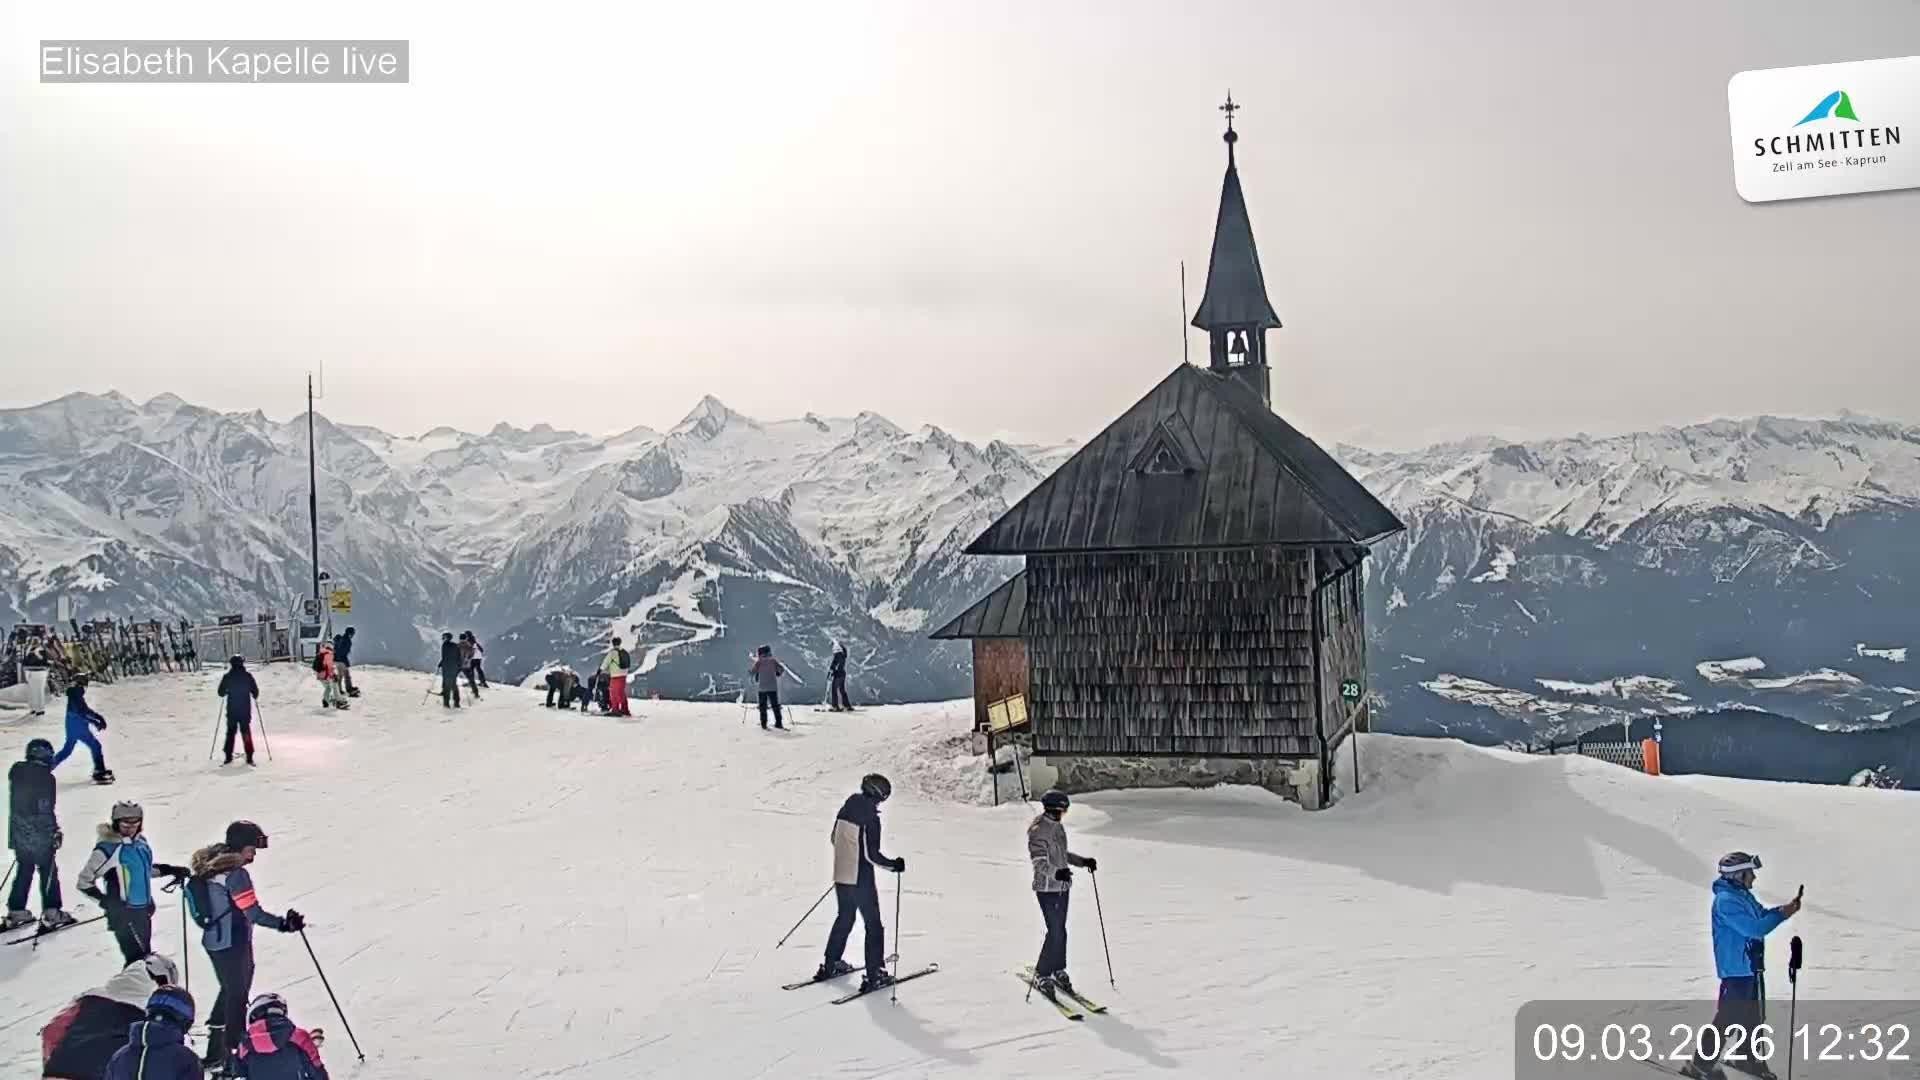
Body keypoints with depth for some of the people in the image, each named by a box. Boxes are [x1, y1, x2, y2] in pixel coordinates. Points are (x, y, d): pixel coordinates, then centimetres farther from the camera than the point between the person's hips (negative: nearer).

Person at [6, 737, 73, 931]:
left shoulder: (16, 771, 2)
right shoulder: (45, 777, -18)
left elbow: (14, 803, 13)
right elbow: (45, 810, -18)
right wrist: (55, 832, -10)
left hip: (18, 833, 6)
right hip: (39, 835, -6)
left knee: (24, 871, 19)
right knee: (48, 872, 5)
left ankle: (16, 911, 23)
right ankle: (51, 913, 6)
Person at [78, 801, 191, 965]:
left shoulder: (140, 842, 5)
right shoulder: (109, 848, -17)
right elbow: (85, 881, -12)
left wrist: (171, 870, 15)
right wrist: (107, 902, -18)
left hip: (144, 910, 8)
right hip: (124, 914, -8)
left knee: (145, 955, 19)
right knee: (138, 959, -10)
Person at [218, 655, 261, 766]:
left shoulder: (227, 677, -5)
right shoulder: (248, 676, -6)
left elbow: (220, 692, 0)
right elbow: (255, 691, -4)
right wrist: (255, 697, 18)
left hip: (232, 710, 0)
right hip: (245, 709, 0)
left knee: (231, 732, 12)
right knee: (246, 732, 4)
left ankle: (228, 757, 11)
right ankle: (249, 758, -1)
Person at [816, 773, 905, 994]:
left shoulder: (845, 810, 3)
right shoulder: (870, 817, -19)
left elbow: (834, 839, 16)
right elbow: (871, 854, -21)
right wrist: (894, 865, -10)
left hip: (840, 876, 7)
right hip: (861, 879, -7)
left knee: (844, 919, 24)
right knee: (874, 925, 3)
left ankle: (830, 965, 31)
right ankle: (874, 975, 2)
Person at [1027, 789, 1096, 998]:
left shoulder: (1058, 827, 11)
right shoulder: (1039, 831, -16)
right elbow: (1039, 861, -23)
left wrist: (1083, 861, 14)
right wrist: (1056, 873, -38)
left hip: (1063, 886, 8)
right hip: (1047, 888, -8)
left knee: (1060, 930, 15)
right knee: (1056, 932, -8)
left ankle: (1058, 970, 28)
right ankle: (1041, 975, 5)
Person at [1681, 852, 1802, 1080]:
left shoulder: (1743, 895, 9)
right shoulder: (1726, 901, -23)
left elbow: (1762, 915, 19)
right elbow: (1754, 928, -26)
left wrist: (1785, 908, 2)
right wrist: (1783, 914, -18)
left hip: (1751, 966, 10)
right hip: (1736, 968, -10)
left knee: (1753, 1016, 22)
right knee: (1727, 1017, -8)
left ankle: (1747, 1058, 40)